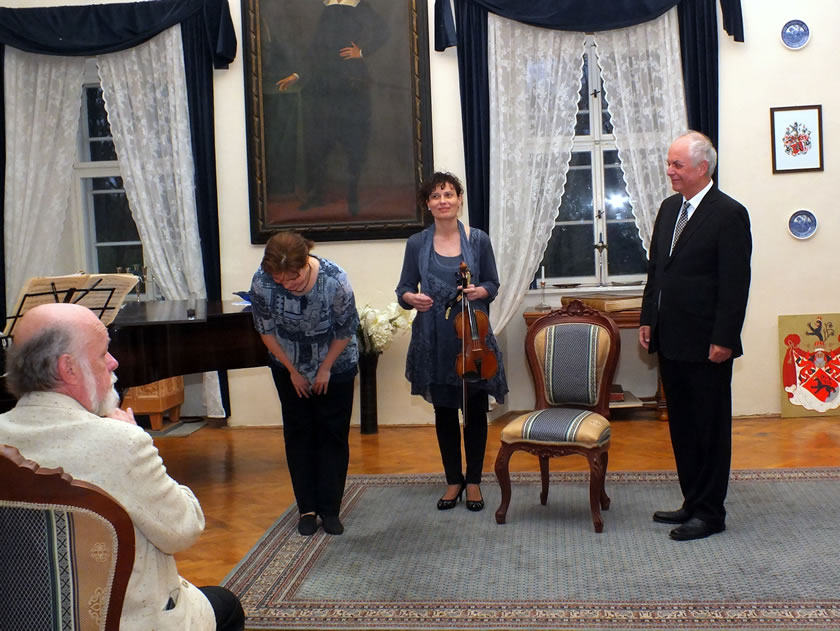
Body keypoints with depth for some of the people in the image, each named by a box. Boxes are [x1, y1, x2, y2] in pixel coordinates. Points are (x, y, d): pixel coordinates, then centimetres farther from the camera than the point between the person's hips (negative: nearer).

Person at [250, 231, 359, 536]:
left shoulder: (334, 280, -32)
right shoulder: (261, 282, -27)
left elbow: (346, 331, -16)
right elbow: (266, 330, -11)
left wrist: (325, 369, -8)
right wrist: (293, 371, -6)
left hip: (335, 365, -1)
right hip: (290, 368, 2)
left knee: (333, 435, 2)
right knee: (298, 433, 6)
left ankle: (330, 510, 13)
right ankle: (307, 509, 16)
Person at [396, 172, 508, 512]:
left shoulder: (478, 239, -1)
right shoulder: (417, 244, 1)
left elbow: (493, 284, 5)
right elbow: (403, 288, 4)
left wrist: (479, 291, -16)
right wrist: (411, 298, -18)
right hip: (434, 340, 1)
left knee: (475, 410, 7)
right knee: (444, 410, 10)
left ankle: (473, 481, 23)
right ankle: (453, 480, 26)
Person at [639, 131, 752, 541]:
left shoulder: (729, 214, -11)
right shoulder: (669, 208, 12)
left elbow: (735, 283, -15)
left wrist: (724, 339, -17)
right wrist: (648, 320, 11)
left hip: (705, 344, -8)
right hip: (671, 340, 8)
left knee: (710, 428, 4)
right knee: (682, 426, 15)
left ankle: (710, 513, 15)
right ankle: (692, 502, 27)